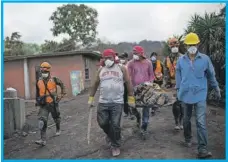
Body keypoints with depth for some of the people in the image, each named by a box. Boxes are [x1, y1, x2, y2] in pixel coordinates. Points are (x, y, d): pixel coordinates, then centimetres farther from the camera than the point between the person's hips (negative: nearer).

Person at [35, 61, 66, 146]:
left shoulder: (54, 79, -8)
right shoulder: (39, 81, 1)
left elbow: (62, 84, 7)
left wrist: (62, 94, 3)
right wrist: (37, 100, 18)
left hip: (53, 103, -1)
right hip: (44, 105, 1)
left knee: (56, 118, 19)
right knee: (42, 121, -12)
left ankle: (58, 129, 48)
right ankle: (43, 140, -10)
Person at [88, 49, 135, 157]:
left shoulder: (121, 69, 0)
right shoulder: (101, 70, 8)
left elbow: (128, 84, 2)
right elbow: (95, 85, 14)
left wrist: (131, 99, 0)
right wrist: (91, 98, 13)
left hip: (117, 103, -3)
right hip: (103, 102, 3)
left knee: (115, 125, -1)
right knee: (102, 123, 7)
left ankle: (115, 146, 20)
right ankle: (110, 134, 40)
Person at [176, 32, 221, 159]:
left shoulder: (205, 59, -3)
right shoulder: (181, 60, 0)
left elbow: (211, 75, 7)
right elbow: (178, 76, 6)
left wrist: (217, 89, 14)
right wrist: (178, 90, 3)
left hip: (200, 95, -2)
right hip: (185, 95, 2)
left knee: (201, 122, -8)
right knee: (186, 119, 17)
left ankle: (202, 149, -2)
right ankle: (188, 139, 39)